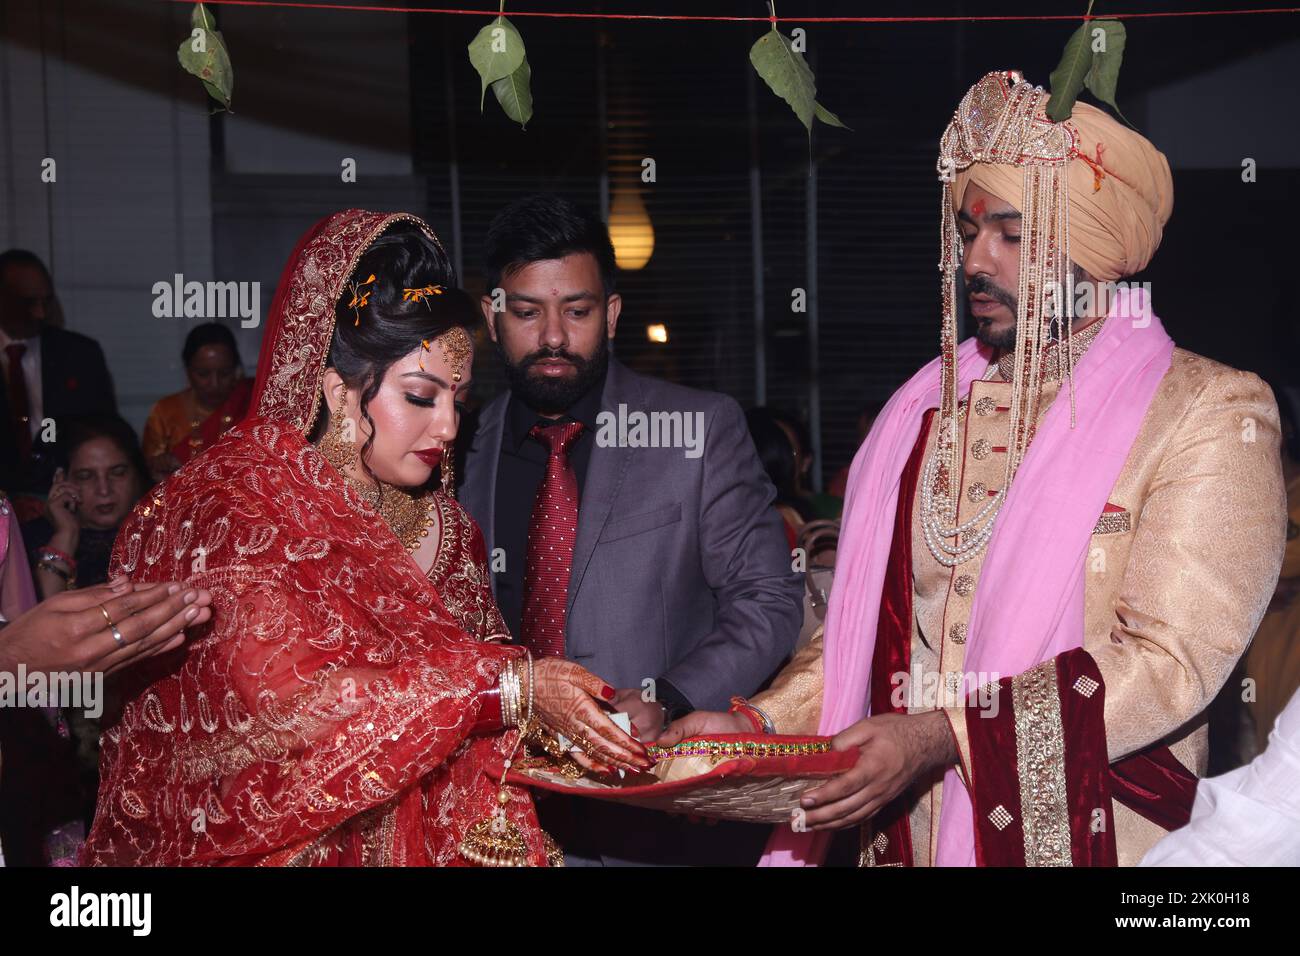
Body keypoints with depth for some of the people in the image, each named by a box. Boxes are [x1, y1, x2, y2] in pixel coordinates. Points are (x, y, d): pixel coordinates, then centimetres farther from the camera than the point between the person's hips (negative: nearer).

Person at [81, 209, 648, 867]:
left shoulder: (441, 527, 7)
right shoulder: (236, 503, -10)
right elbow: (282, 701, -21)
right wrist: (513, 687, -21)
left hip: (400, 838, 4)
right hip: (246, 842, -4)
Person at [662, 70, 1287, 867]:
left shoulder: (1210, 415, -8)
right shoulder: (926, 410, 8)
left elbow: (1168, 661, -17)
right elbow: (862, 628, 9)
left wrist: (942, 737, -24)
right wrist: (753, 732, -6)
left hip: (1087, 841, -4)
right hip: (903, 840, 5)